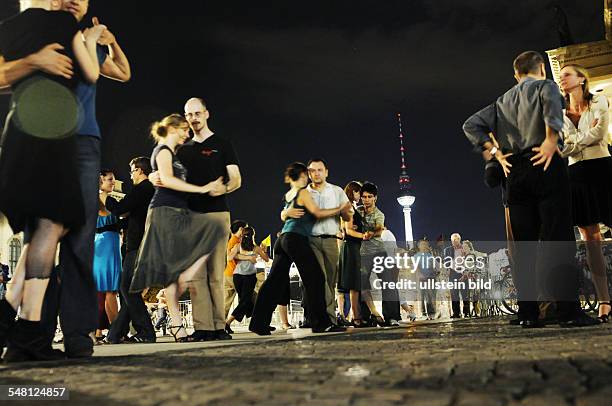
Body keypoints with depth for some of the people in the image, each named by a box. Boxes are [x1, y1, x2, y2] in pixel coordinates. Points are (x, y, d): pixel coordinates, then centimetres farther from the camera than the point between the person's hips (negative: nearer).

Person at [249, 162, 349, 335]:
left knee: (275, 281, 6)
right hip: (297, 238, -8)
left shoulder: (288, 194, 20)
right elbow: (318, 213, -10)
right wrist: (340, 209, 0)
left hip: (283, 238, 8)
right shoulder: (303, 192, -3)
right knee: (315, 278, -4)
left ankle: (259, 323, 5)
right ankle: (321, 323, -5)